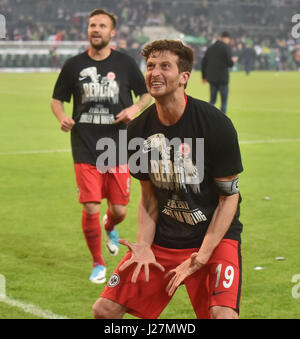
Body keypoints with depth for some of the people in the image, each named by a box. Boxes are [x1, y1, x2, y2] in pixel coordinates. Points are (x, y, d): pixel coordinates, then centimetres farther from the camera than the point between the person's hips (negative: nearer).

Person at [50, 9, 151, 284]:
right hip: (85, 150, 0)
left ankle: (110, 228, 42)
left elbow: (146, 94, 13)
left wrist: (135, 109, -8)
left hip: (118, 148, 1)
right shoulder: (74, 65, 2)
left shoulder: (125, 63, 2)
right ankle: (98, 264, 14)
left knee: (119, 210, 3)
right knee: (90, 209, -7)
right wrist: (62, 117, -10)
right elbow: (57, 99, 12)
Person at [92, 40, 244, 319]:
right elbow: (149, 196, 7)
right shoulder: (137, 131, -4)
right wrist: (144, 246, -9)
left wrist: (199, 258, -17)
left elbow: (229, 196, -11)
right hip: (162, 239, 4)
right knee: (104, 310, -2)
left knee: (222, 314, -27)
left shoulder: (215, 124, -16)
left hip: (215, 236, -4)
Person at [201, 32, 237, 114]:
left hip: (211, 78, 5)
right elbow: (230, 63, -13)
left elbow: (203, 63, 11)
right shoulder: (226, 47, -8)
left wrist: (204, 76, 20)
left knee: (212, 100, 13)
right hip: (223, 78, -5)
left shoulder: (210, 48, 9)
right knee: (224, 101, 3)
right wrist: (233, 60, 10)